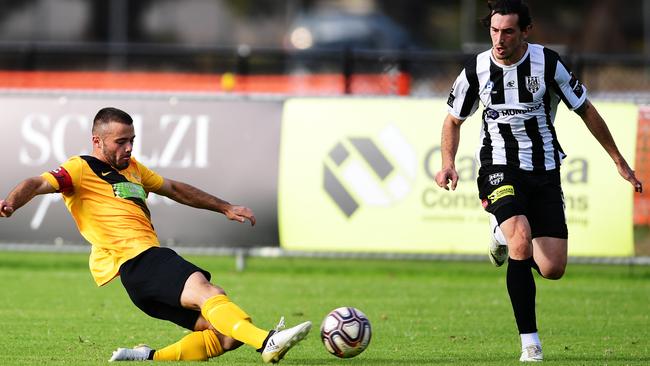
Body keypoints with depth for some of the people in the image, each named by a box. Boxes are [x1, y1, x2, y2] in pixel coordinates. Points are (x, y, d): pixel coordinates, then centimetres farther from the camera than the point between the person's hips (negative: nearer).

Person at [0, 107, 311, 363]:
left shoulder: (131, 168, 28)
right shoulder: (81, 169, 2)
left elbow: (176, 189, 41)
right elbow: (38, 185, -13)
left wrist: (225, 208, 43)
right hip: (134, 260, -9)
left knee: (225, 334, -5)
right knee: (208, 293, -33)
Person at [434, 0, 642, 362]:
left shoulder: (548, 63, -8)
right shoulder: (476, 69, -5)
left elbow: (586, 110, 3)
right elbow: (454, 119, 12)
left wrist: (620, 162, 6)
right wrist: (448, 163, -5)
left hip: (544, 172, 1)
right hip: (500, 167, -1)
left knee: (553, 269, -6)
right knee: (521, 240, -28)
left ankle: (508, 238, 30)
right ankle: (530, 341, -18)